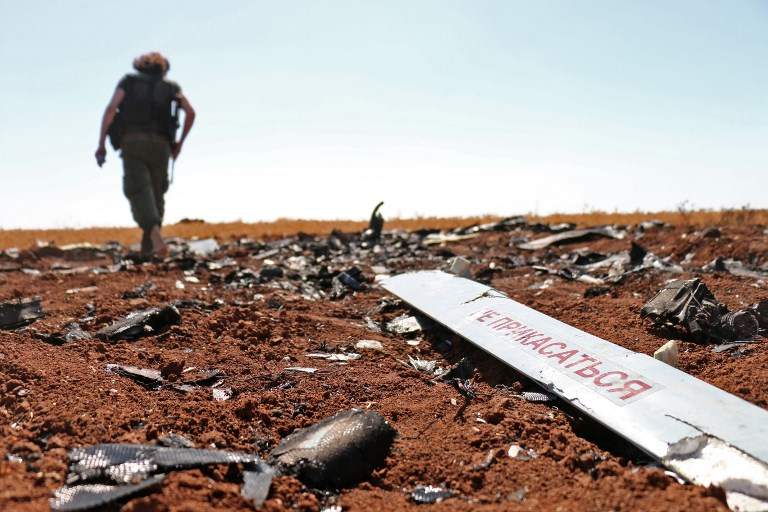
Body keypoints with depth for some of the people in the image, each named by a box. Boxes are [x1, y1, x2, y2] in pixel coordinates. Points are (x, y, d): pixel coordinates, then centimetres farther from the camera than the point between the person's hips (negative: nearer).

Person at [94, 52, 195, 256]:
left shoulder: (128, 81, 20)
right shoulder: (170, 87, 22)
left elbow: (111, 109, 3)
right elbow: (190, 112, 3)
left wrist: (101, 144, 1)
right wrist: (180, 142, 13)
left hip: (132, 143, -1)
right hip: (159, 145, 1)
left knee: (139, 194, -12)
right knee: (155, 195, 14)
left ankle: (155, 235, -39)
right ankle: (147, 248, 11)